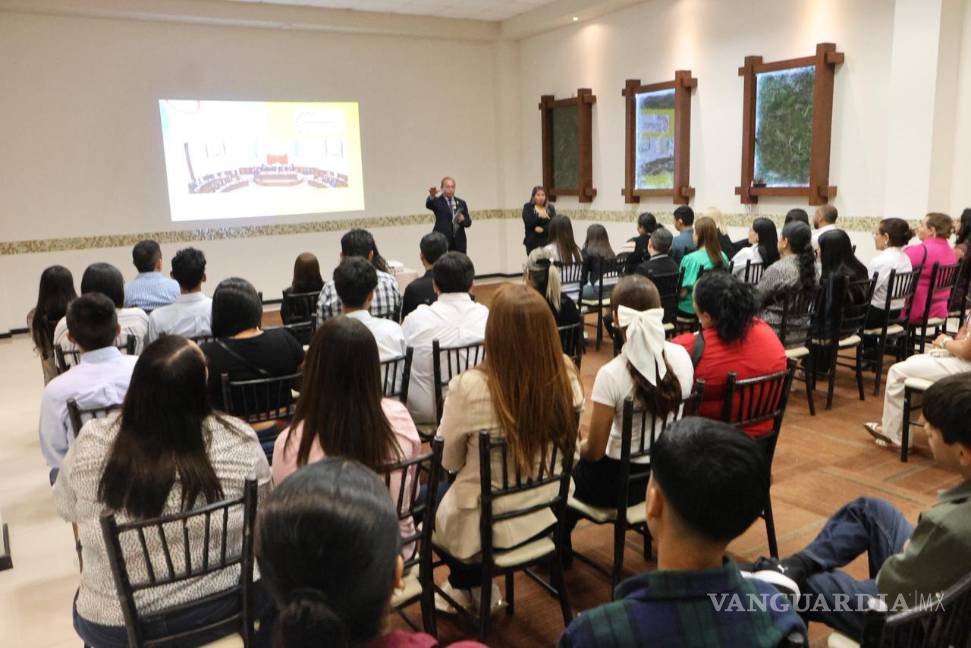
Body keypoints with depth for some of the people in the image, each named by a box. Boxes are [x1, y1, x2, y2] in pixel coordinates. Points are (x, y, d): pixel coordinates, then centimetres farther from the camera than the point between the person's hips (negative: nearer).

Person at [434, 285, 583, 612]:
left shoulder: (469, 387, -28)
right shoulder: (567, 376, -15)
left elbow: (448, 461, -11)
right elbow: (565, 447, 3)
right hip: (547, 517, 5)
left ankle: (470, 587, 41)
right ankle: (474, 587, 41)